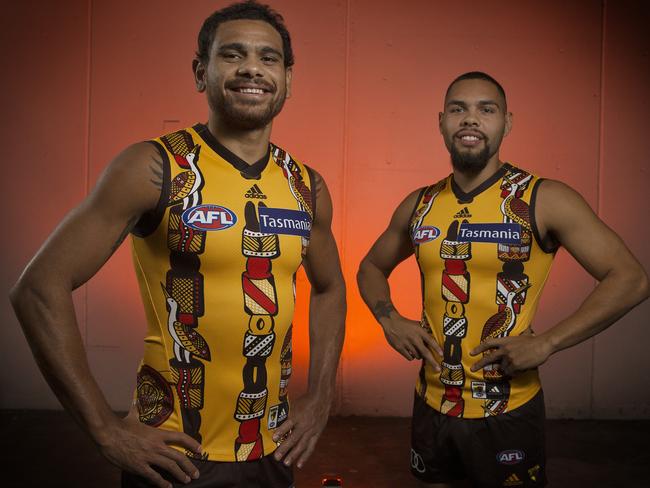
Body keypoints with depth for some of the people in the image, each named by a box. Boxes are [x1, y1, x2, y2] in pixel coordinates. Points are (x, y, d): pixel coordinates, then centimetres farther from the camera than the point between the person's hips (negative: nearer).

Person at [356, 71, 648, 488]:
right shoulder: (419, 206, 2)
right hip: (432, 405, 4)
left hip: (508, 411, -4)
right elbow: (372, 268, 17)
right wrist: (389, 320, -2)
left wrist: (546, 344, -19)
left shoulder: (544, 200, -10)